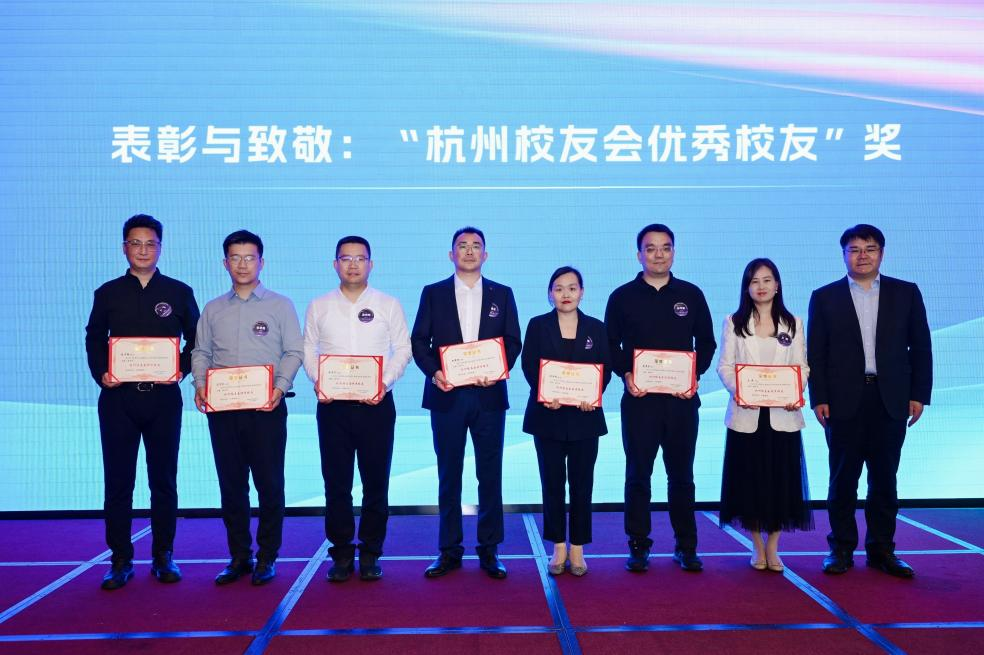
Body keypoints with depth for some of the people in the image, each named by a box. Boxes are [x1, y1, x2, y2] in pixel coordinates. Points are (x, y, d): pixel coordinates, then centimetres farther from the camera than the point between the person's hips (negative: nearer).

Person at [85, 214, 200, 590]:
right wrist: (101, 374, -4)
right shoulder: (108, 293, 8)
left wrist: (182, 370, -8)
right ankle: (121, 561, 12)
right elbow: (94, 339, 12)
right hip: (118, 397, 1)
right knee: (117, 481, 3)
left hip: (163, 396, -1)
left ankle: (163, 557, 16)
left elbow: (195, 339, 8)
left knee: (164, 479, 5)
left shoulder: (179, 292, 5)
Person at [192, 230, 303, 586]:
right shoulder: (212, 309, 14)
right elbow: (200, 352, 13)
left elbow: (293, 352, 1)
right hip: (221, 408, 3)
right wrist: (200, 385, -4)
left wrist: (280, 386, -13)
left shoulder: (280, 305, 5)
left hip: (266, 407, -3)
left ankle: (267, 557, 11)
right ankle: (239, 556, 17)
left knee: (269, 483, -1)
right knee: (231, 484, 7)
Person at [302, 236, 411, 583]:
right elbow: (308, 350, 9)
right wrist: (317, 381, -9)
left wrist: (385, 382, -12)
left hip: (376, 403, -1)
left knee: (376, 481, 3)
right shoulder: (319, 306, 9)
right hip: (332, 404, 1)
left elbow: (402, 349, 3)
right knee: (336, 481, 4)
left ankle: (370, 553, 14)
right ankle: (341, 553, 15)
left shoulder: (388, 305, 5)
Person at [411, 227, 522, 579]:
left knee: (490, 474, 4)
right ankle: (449, 551, 14)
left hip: (488, 395, 1)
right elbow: (419, 341, 4)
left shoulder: (502, 294, 9)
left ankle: (489, 550, 14)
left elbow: (513, 342, 6)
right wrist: (434, 371, -13)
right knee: (449, 475, 5)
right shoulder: (433, 293, 7)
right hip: (447, 395, 0)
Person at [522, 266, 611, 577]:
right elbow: (528, 366, -3)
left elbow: (606, 369, 3)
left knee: (581, 483, 3)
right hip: (548, 415, -1)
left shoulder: (595, 328, 7)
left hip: (584, 416, 1)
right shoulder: (538, 326, 4)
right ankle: (559, 548, 13)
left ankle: (577, 549, 13)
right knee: (552, 483, 3)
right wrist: (544, 395, -19)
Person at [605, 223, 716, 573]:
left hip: (681, 398, 1)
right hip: (639, 398, -1)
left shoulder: (691, 294, 7)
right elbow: (610, 345, 5)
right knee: (638, 474, 4)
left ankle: (686, 546, 18)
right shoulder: (622, 296, 4)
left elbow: (706, 342, 11)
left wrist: (695, 373, -5)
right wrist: (625, 374, -11)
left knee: (681, 475, 8)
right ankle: (638, 546, 13)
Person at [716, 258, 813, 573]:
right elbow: (724, 366, 1)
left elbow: (802, 366, 6)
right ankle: (758, 547, 16)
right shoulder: (734, 323, 6)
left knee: (781, 479, 3)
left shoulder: (792, 323, 10)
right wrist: (737, 391, -17)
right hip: (746, 414, -1)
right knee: (750, 479, 2)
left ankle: (773, 548, 16)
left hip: (782, 413, 1)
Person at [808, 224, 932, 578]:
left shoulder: (906, 293, 8)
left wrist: (919, 394, 0)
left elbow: (920, 347, 7)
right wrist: (819, 399, -5)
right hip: (844, 401, -1)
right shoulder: (825, 297, 4)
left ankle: (881, 549, 18)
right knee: (843, 479, 5)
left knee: (885, 479, 8)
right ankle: (841, 549, 15)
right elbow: (815, 354, 2)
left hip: (891, 401, 1)